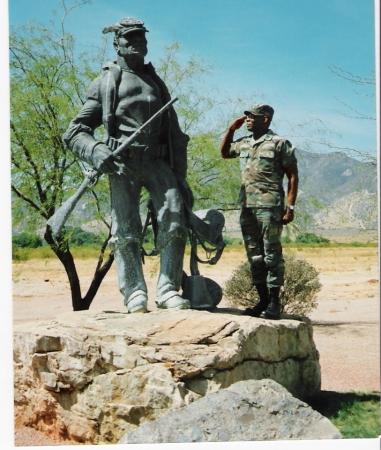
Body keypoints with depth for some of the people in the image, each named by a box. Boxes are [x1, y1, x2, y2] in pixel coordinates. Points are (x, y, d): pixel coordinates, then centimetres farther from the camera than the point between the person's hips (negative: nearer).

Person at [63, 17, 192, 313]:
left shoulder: (157, 83, 23)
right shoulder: (106, 82, 11)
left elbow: (176, 135, 22)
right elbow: (75, 132, 5)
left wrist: (181, 177, 14)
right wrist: (94, 151, -17)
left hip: (158, 163, 3)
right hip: (123, 164, -3)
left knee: (175, 221, -13)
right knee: (126, 230, -9)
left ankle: (168, 289, -11)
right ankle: (135, 294, -6)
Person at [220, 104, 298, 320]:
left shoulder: (279, 144, -2)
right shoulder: (244, 143, 17)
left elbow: (293, 176, -4)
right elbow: (224, 152, 35)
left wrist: (290, 207, -12)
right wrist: (231, 129, 19)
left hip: (270, 207, -7)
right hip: (247, 206, 7)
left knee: (272, 254, -6)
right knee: (255, 256, 8)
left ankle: (274, 303, -3)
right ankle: (263, 301, 14)